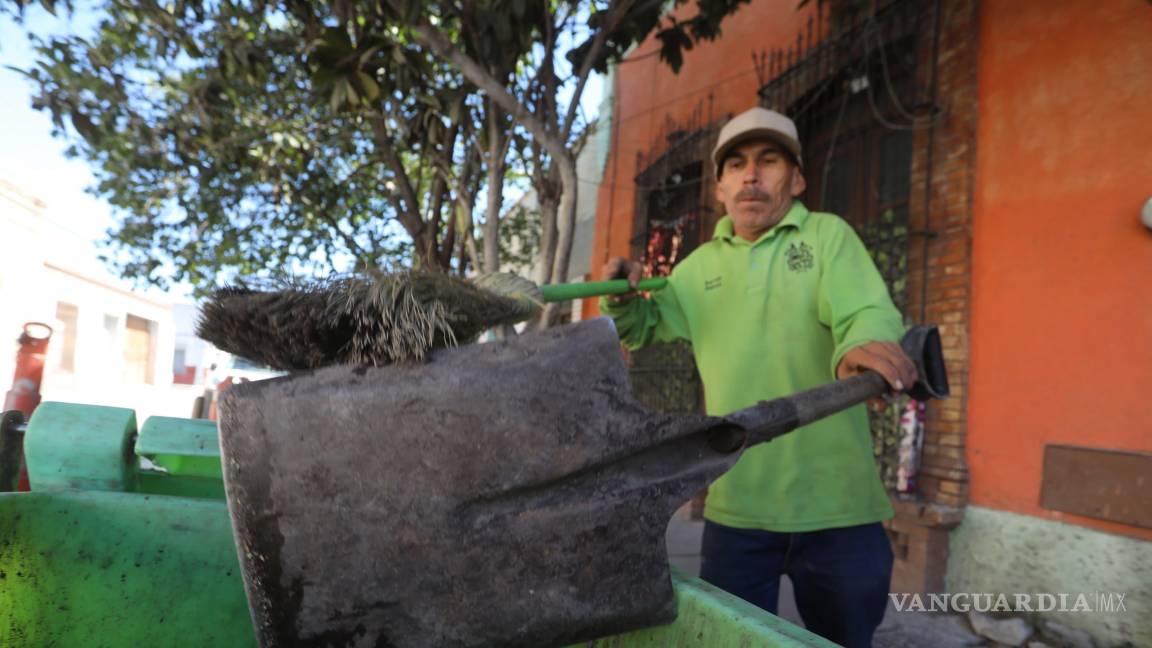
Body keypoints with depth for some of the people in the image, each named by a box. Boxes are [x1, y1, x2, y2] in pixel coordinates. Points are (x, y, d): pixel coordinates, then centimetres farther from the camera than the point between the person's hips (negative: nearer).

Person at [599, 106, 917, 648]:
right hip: (736, 508, 3)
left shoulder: (828, 235, 0)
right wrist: (621, 298, -2)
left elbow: (871, 313, -15)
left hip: (836, 504, -2)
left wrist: (861, 346, -40)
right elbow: (646, 326, 22)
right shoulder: (699, 267, 11)